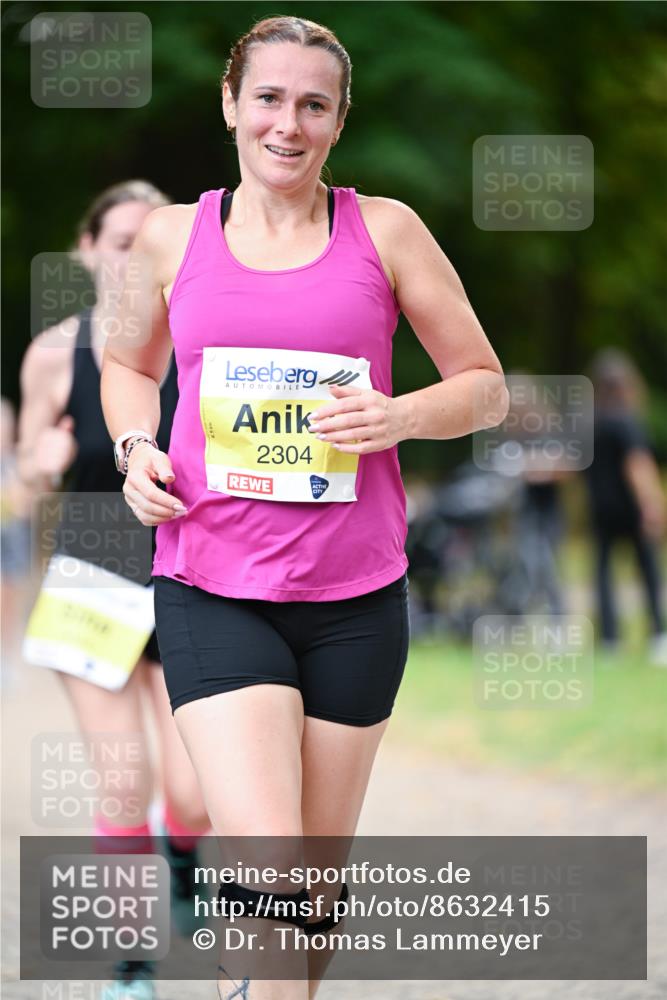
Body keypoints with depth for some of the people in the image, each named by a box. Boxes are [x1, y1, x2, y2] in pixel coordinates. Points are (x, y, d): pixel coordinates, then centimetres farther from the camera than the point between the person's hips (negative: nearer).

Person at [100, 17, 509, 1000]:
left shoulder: (384, 231, 2)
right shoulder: (172, 236, 4)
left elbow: (486, 386, 7)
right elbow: (127, 365, 23)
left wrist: (399, 417, -13)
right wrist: (135, 448, 2)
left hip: (355, 595, 1)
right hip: (212, 589, -1)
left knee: (317, 883, 10)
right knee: (266, 867, -18)